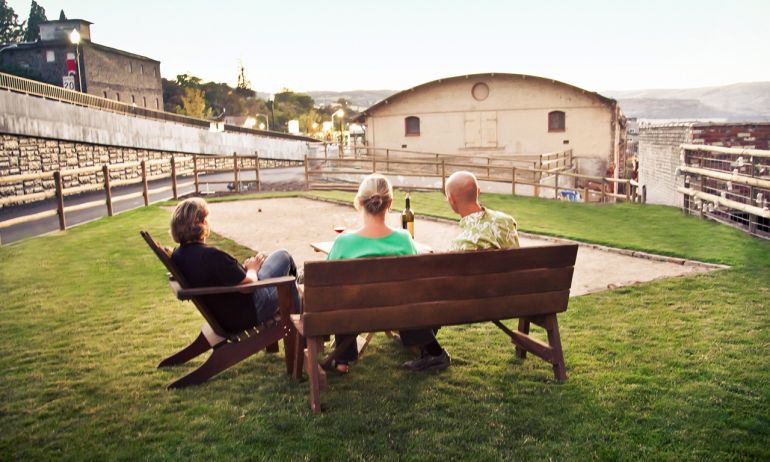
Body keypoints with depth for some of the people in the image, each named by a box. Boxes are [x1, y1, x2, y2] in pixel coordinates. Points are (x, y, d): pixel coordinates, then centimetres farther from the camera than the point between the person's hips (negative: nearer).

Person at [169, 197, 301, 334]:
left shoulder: (177, 257, -5)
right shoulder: (212, 255, -33)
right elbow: (249, 283, -23)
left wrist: (243, 267, 5)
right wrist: (252, 269, -2)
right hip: (249, 314, -9)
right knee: (283, 256, 12)